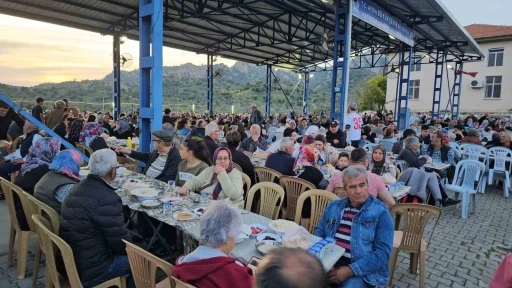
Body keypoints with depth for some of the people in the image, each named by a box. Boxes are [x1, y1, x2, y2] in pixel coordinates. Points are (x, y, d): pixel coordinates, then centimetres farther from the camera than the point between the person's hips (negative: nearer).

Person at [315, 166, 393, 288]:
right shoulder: (333, 206, 11)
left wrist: (350, 270, -16)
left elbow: (382, 252, -7)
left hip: (361, 271, -3)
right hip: (329, 264, 3)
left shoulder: (381, 212, -2)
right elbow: (319, 234, 11)